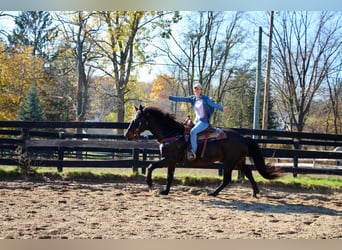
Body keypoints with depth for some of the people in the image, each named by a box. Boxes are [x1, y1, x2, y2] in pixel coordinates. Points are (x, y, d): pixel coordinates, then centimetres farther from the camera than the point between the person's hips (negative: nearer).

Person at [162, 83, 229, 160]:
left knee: (193, 131, -29)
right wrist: (169, 97, 2)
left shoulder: (205, 98, -8)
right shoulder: (192, 98, 8)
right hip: (197, 121, 8)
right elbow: (181, 99, 7)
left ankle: (193, 152, -27)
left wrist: (222, 109, -39)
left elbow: (213, 104, -21)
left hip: (204, 121, -8)